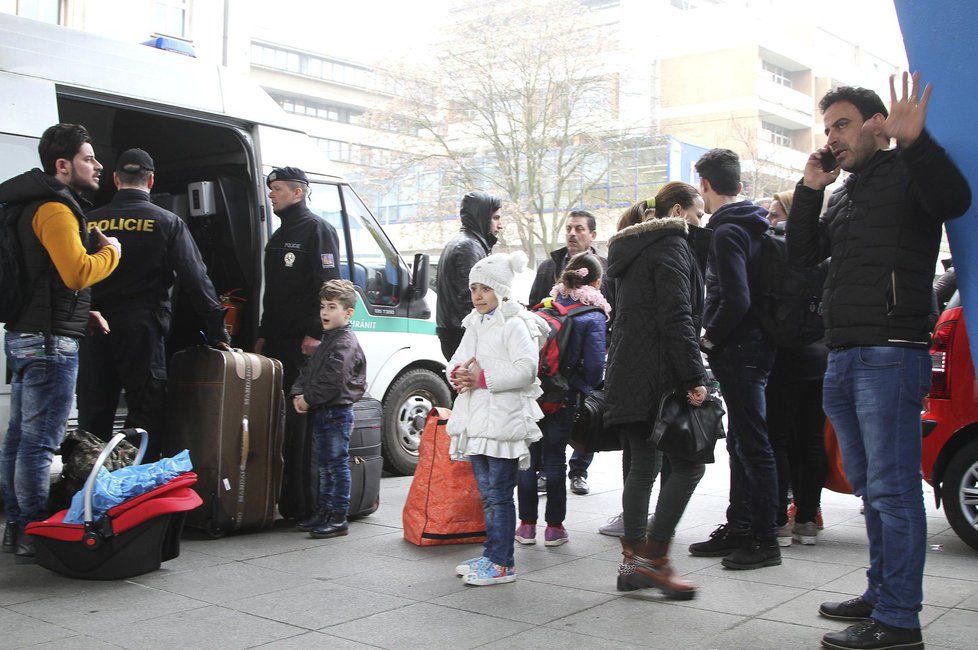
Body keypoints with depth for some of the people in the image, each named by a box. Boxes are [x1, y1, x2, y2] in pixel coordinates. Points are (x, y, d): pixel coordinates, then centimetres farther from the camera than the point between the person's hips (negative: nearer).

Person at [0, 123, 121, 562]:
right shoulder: (54, 208, -14)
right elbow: (78, 272, -25)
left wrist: (85, 312, 17)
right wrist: (111, 251, -8)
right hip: (50, 342, -11)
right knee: (40, 443, -6)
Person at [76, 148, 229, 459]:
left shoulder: (90, 221, 5)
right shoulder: (168, 222, -1)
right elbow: (196, 279, -5)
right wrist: (216, 330, -3)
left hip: (94, 328, 3)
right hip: (142, 328, -3)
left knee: (93, 415, 10)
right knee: (145, 414, 3)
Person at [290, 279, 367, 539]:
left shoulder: (346, 343, -14)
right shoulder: (327, 339, 17)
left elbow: (333, 381, -21)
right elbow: (309, 369, 17)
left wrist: (309, 399, -14)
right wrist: (298, 394, 1)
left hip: (338, 412, -9)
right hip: (322, 411, 9)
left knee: (338, 464, -4)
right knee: (324, 464, 16)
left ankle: (339, 518, 1)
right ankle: (323, 511, 26)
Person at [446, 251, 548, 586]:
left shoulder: (515, 325, -8)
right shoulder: (474, 326, 17)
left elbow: (526, 369, -19)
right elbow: (456, 361, 19)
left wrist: (483, 378, -19)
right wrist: (459, 374, -5)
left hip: (504, 420, -8)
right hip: (476, 420, 8)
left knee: (499, 493, -6)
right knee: (487, 493, 14)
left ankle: (502, 564, -1)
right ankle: (491, 554, 24)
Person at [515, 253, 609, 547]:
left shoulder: (546, 306, 7)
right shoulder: (594, 317, -6)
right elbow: (594, 366, -12)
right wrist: (586, 392, 4)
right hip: (563, 400, -3)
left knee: (528, 458, 12)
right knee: (554, 461, 8)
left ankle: (527, 523, 17)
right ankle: (554, 527, 14)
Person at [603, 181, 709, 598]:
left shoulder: (633, 247, 23)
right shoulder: (671, 246, -7)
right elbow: (677, 317, -17)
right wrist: (694, 377, -19)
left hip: (629, 372, 10)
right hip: (658, 373, -10)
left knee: (643, 464, 10)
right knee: (687, 462, -6)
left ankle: (632, 562, 11)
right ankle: (653, 558, -8)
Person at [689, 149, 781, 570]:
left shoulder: (727, 232, -15)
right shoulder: (751, 226, 15)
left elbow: (735, 300, -25)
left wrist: (709, 338, -12)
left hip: (738, 352, -10)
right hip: (752, 346, 10)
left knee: (753, 444, -5)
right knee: (741, 441, 15)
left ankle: (765, 540, 1)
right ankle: (739, 527, 25)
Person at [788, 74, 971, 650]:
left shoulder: (906, 173, -2)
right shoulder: (845, 194, 23)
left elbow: (954, 200, -22)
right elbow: (803, 253, 19)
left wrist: (914, 142, -35)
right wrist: (810, 187, 9)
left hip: (891, 354, -9)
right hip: (844, 359, 9)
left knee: (892, 489, -9)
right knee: (871, 487, 14)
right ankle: (881, 595, 24)